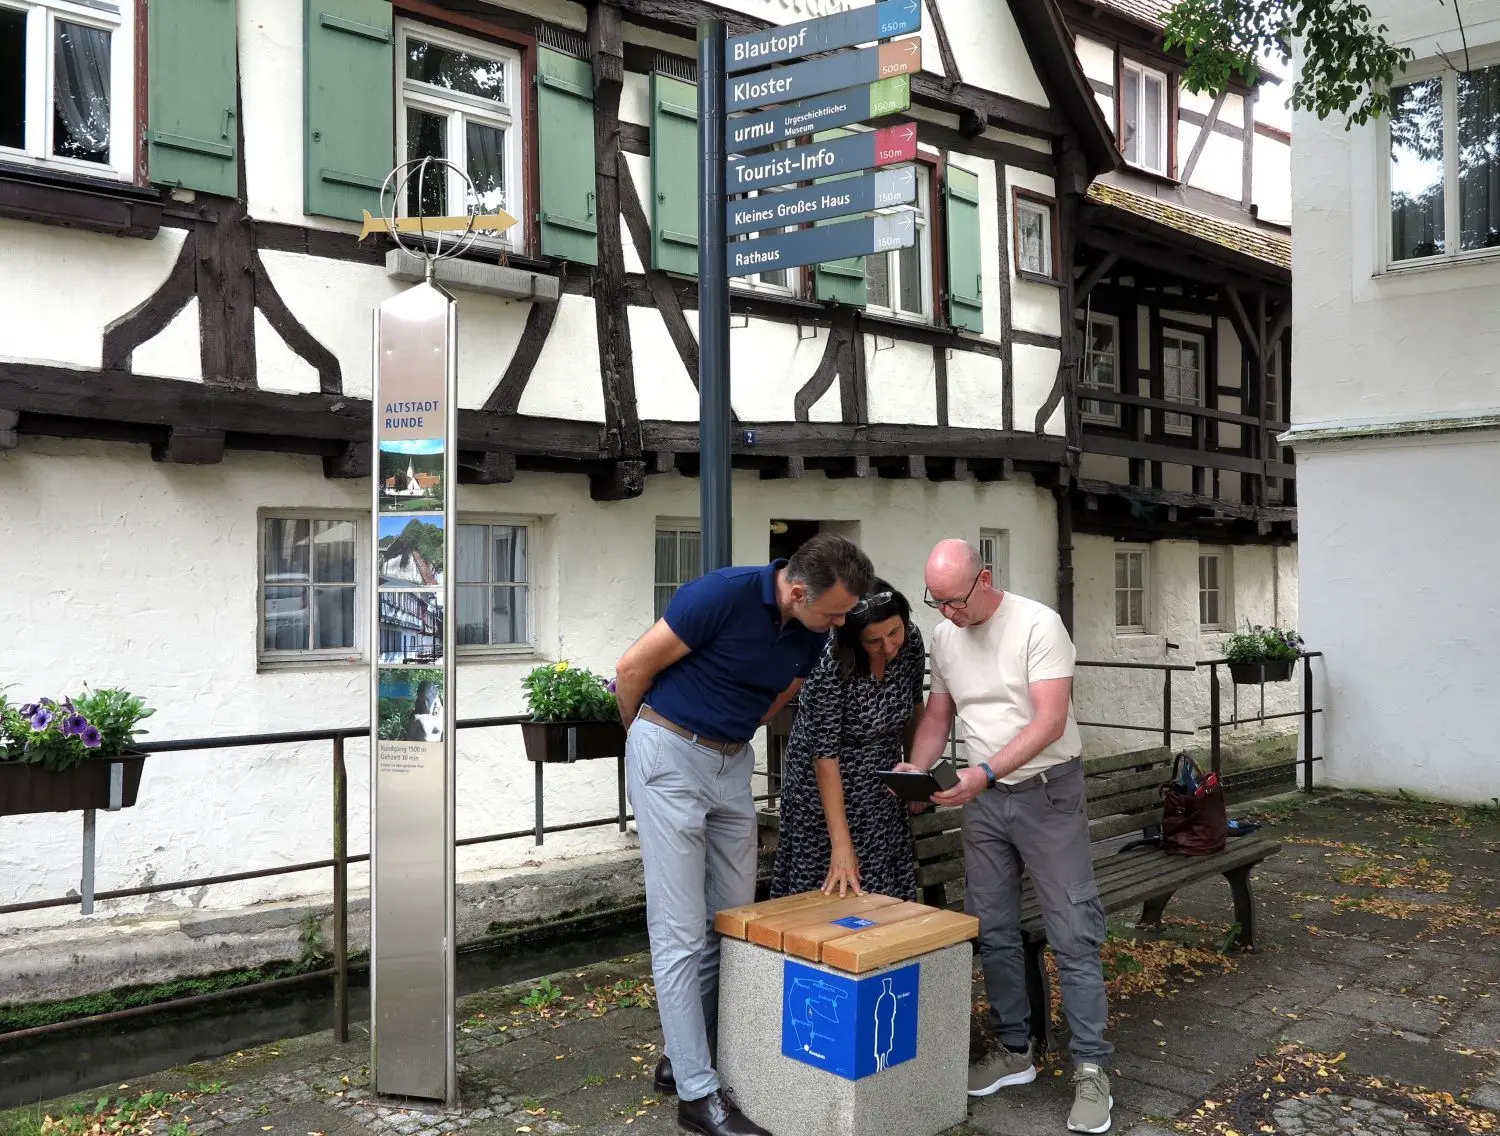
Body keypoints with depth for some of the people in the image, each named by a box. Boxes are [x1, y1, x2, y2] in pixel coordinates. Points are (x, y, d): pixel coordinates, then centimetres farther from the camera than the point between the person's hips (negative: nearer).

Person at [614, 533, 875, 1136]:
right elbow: (632, 669, -14)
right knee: (681, 930, -3)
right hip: (670, 753, -7)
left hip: (733, 763, 7)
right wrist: (645, 736, 3)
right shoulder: (723, 594, -24)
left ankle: (684, 1056, 26)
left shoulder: (811, 636, -2)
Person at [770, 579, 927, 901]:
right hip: (827, 788, -5)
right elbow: (825, 754, -26)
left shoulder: (911, 641, -13)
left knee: (884, 895, 6)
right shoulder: (829, 664, -29)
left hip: (883, 788, 5)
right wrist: (841, 845, -27)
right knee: (830, 894, 1)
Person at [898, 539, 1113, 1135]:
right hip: (983, 797, 6)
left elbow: (1051, 719, -22)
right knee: (992, 932, 11)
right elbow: (938, 715, 12)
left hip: (1047, 790, -6)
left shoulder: (1037, 624, -16)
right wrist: (916, 769, -7)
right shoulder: (944, 636, 4)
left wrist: (985, 771, -32)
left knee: (1073, 935, -2)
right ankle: (1015, 1051, 26)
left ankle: (1091, 1069, 8)